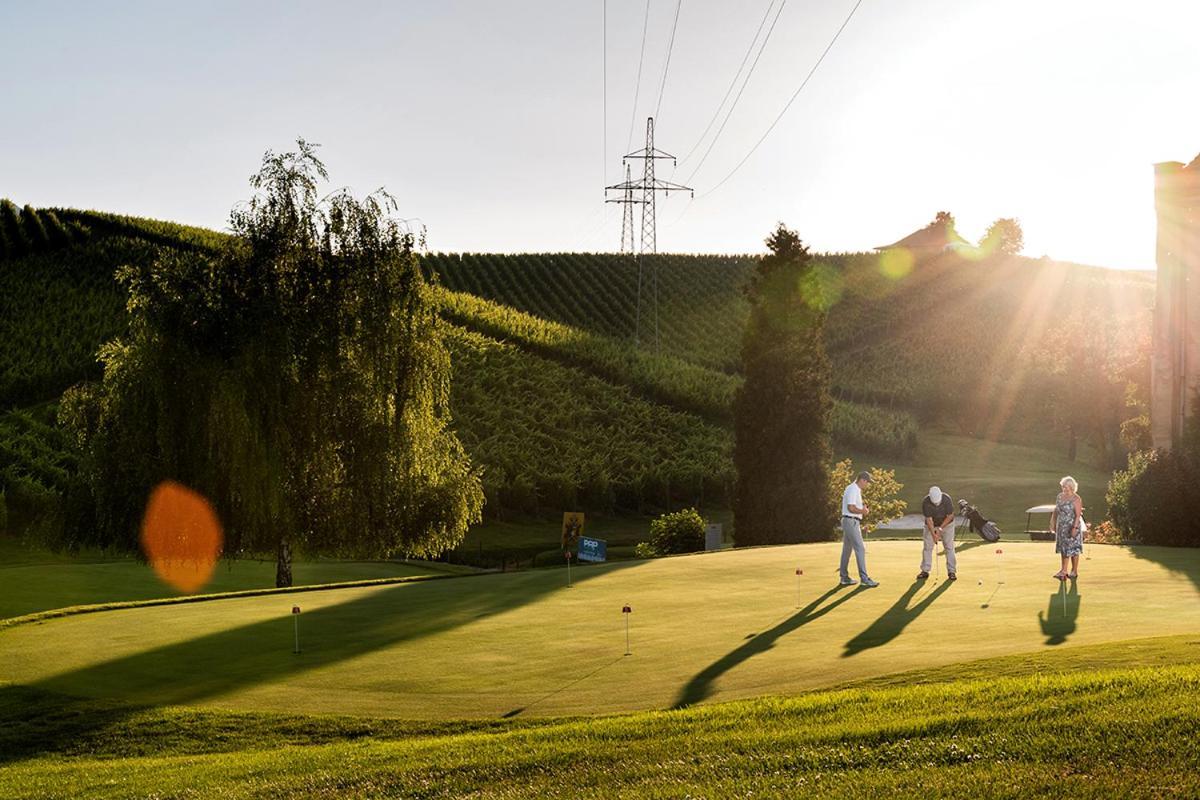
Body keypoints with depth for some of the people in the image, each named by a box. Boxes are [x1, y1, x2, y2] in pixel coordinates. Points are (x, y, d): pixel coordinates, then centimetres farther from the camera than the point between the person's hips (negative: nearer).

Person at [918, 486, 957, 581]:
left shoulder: (947, 499, -29)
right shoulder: (925, 502, -28)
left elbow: (950, 516, -19)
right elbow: (929, 519, -24)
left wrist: (940, 528, -22)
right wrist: (933, 534, -29)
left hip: (946, 524, -1)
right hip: (931, 525, 1)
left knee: (949, 547, -6)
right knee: (927, 547, -1)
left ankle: (951, 571, -1)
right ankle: (925, 571, 7)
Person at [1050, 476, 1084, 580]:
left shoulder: (1076, 499, -13)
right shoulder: (1060, 496, 8)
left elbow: (1078, 515, -17)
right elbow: (1056, 511, 15)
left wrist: (1075, 527, -23)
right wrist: (1053, 522, 12)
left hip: (1072, 527, -6)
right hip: (1061, 526, 6)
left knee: (1072, 548, 0)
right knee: (1063, 548, 7)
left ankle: (1075, 571, 10)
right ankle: (1064, 571, 10)